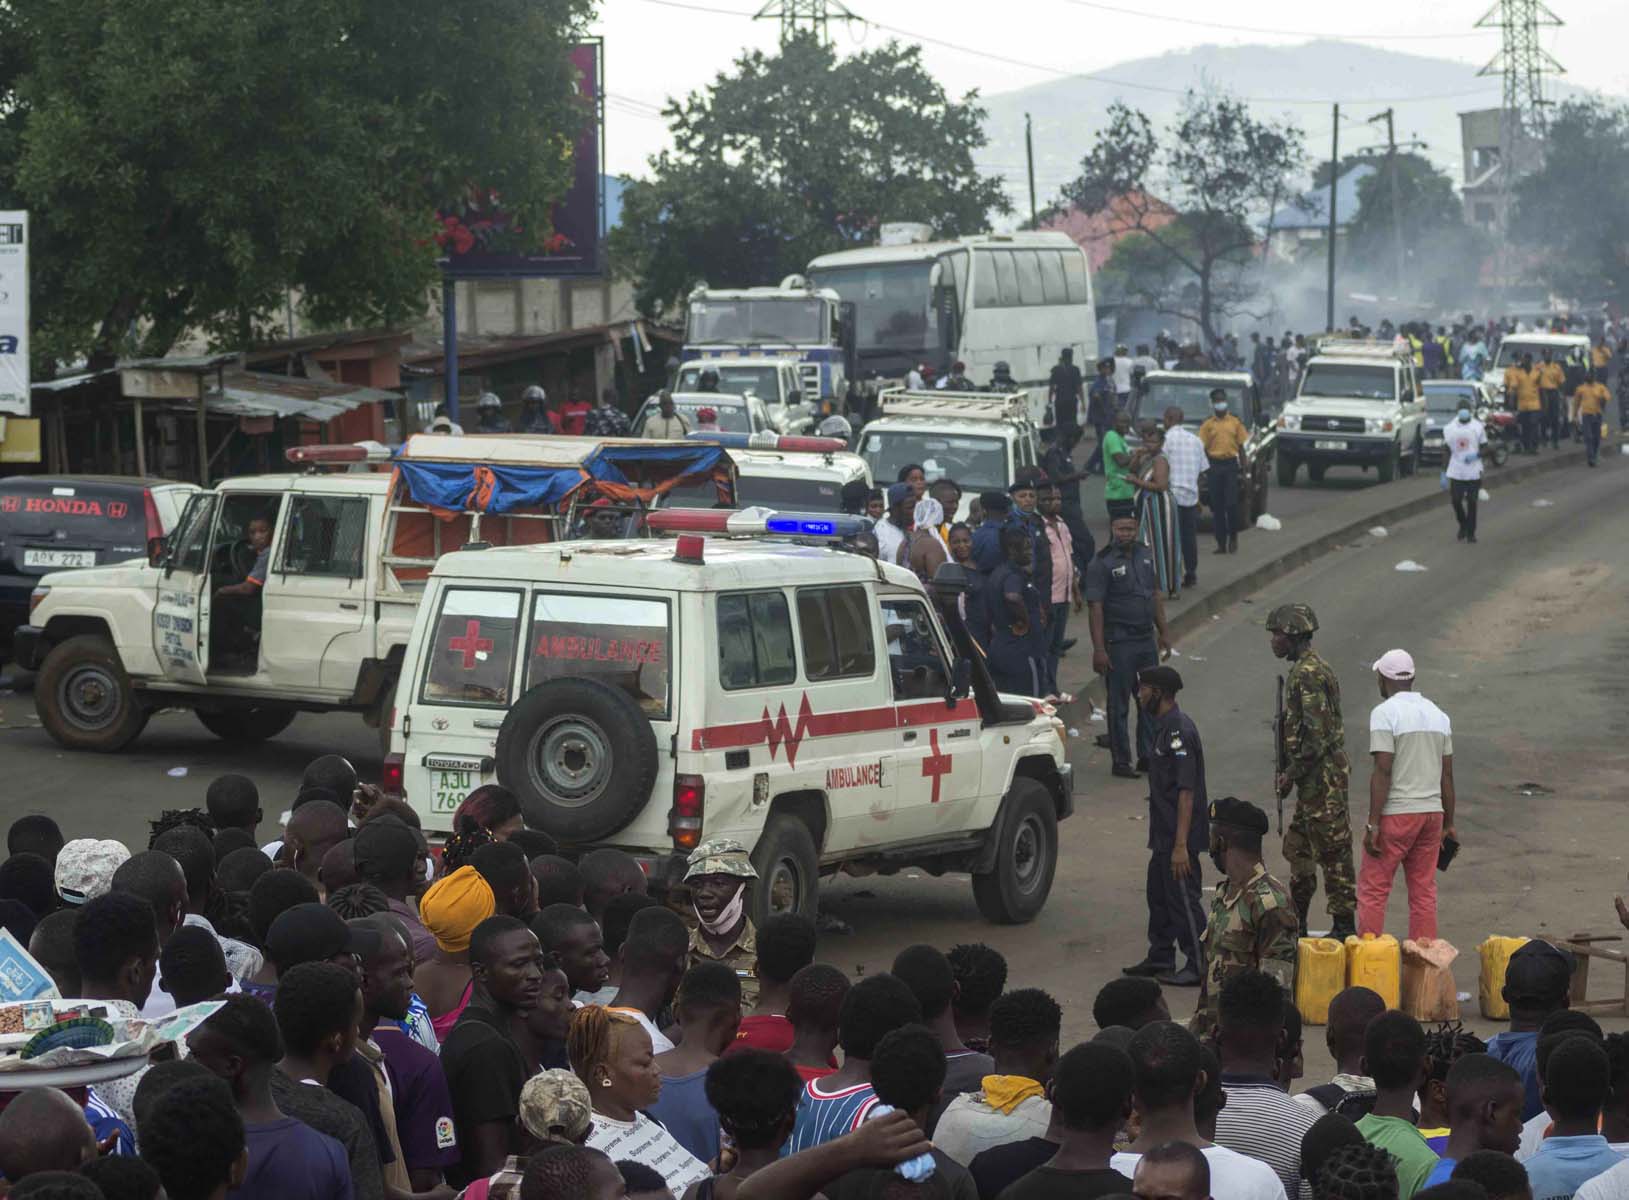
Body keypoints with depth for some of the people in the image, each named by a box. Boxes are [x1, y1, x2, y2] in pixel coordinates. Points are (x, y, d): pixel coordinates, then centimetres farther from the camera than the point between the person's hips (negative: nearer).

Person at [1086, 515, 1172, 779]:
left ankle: (1148, 755, 22)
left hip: (1147, 639, 6)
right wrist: (1099, 649, -20)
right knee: (1118, 703, 1)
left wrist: (1163, 632, 15)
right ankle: (1121, 761, 8)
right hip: (1119, 643, -6)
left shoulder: (1146, 555, 8)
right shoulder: (1102, 564, -12)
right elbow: (1095, 608, -15)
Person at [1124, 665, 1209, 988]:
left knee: (1183, 899, -3)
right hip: (1164, 834, 10)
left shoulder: (1179, 731, -21)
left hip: (1179, 837, -10)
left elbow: (1186, 791, -24)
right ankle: (1160, 957, 31)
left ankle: (1199, 967, 4)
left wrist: (1181, 844, -26)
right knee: (1158, 894, 19)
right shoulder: (1165, 727, 11)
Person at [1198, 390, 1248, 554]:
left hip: (1231, 464, -1)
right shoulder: (1208, 424, 6)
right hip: (1214, 465, 1)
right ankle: (1221, 543, 8)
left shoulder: (1235, 422, 8)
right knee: (1217, 506, 2)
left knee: (1231, 504, -10)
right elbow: (1203, 448, 5)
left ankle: (1233, 537, 9)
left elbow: (1241, 446, 10)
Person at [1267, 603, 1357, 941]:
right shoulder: (1303, 669, 13)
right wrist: (1287, 771, 16)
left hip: (1323, 777, -11)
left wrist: (1291, 774, -16)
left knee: (1332, 852, -4)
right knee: (1298, 846, 18)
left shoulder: (1308, 674, -20)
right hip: (1315, 779, 11)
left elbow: (1316, 735, -24)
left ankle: (1344, 927, 2)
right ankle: (1296, 922, 27)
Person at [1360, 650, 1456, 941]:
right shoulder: (1438, 715, 12)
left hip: (1397, 814, -6)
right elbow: (1447, 775, 13)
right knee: (1424, 892, 9)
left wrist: (1373, 823, -13)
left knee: (1373, 890, 0)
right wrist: (1448, 823, 18)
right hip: (1432, 811, 6)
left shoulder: (1385, 713, -9)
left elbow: (1382, 772, -15)